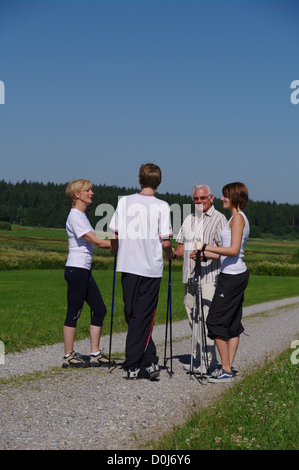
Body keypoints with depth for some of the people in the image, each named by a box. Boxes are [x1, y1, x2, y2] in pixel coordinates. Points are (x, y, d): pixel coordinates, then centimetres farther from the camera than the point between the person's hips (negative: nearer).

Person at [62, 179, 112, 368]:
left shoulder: (82, 215, 17)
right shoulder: (75, 217, -14)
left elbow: (93, 242, 16)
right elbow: (97, 242, -19)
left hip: (85, 271, 10)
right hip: (76, 269, -10)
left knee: (100, 310, 8)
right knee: (74, 313, -2)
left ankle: (95, 354, 13)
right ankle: (69, 356, 7)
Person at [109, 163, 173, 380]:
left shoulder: (124, 201, 3)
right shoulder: (162, 206, -5)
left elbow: (114, 236, 5)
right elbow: (165, 242, -8)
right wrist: (170, 254, 14)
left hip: (128, 266, 2)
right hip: (151, 268, -2)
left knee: (133, 315, 11)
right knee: (143, 317, 3)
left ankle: (149, 361, 10)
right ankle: (132, 365, 3)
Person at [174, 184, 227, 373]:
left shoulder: (219, 219, -2)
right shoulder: (189, 219, 19)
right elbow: (182, 245, 22)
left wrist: (206, 255, -27)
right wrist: (174, 252, 0)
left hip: (209, 277, -7)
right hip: (190, 278, 7)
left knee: (206, 318, -11)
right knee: (193, 317, 8)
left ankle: (208, 361, -7)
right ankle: (197, 358, 16)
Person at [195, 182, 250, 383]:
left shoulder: (238, 217, -12)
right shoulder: (238, 218, 18)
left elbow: (233, 251, -22)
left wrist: (206, 246, -19)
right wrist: (203, 254, 14)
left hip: (232, 276, -10)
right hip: (238, 275, 10)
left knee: (216, 321, -7)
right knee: (233, 323, 10)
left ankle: (226, 371, -4)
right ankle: (228, 367, 14)